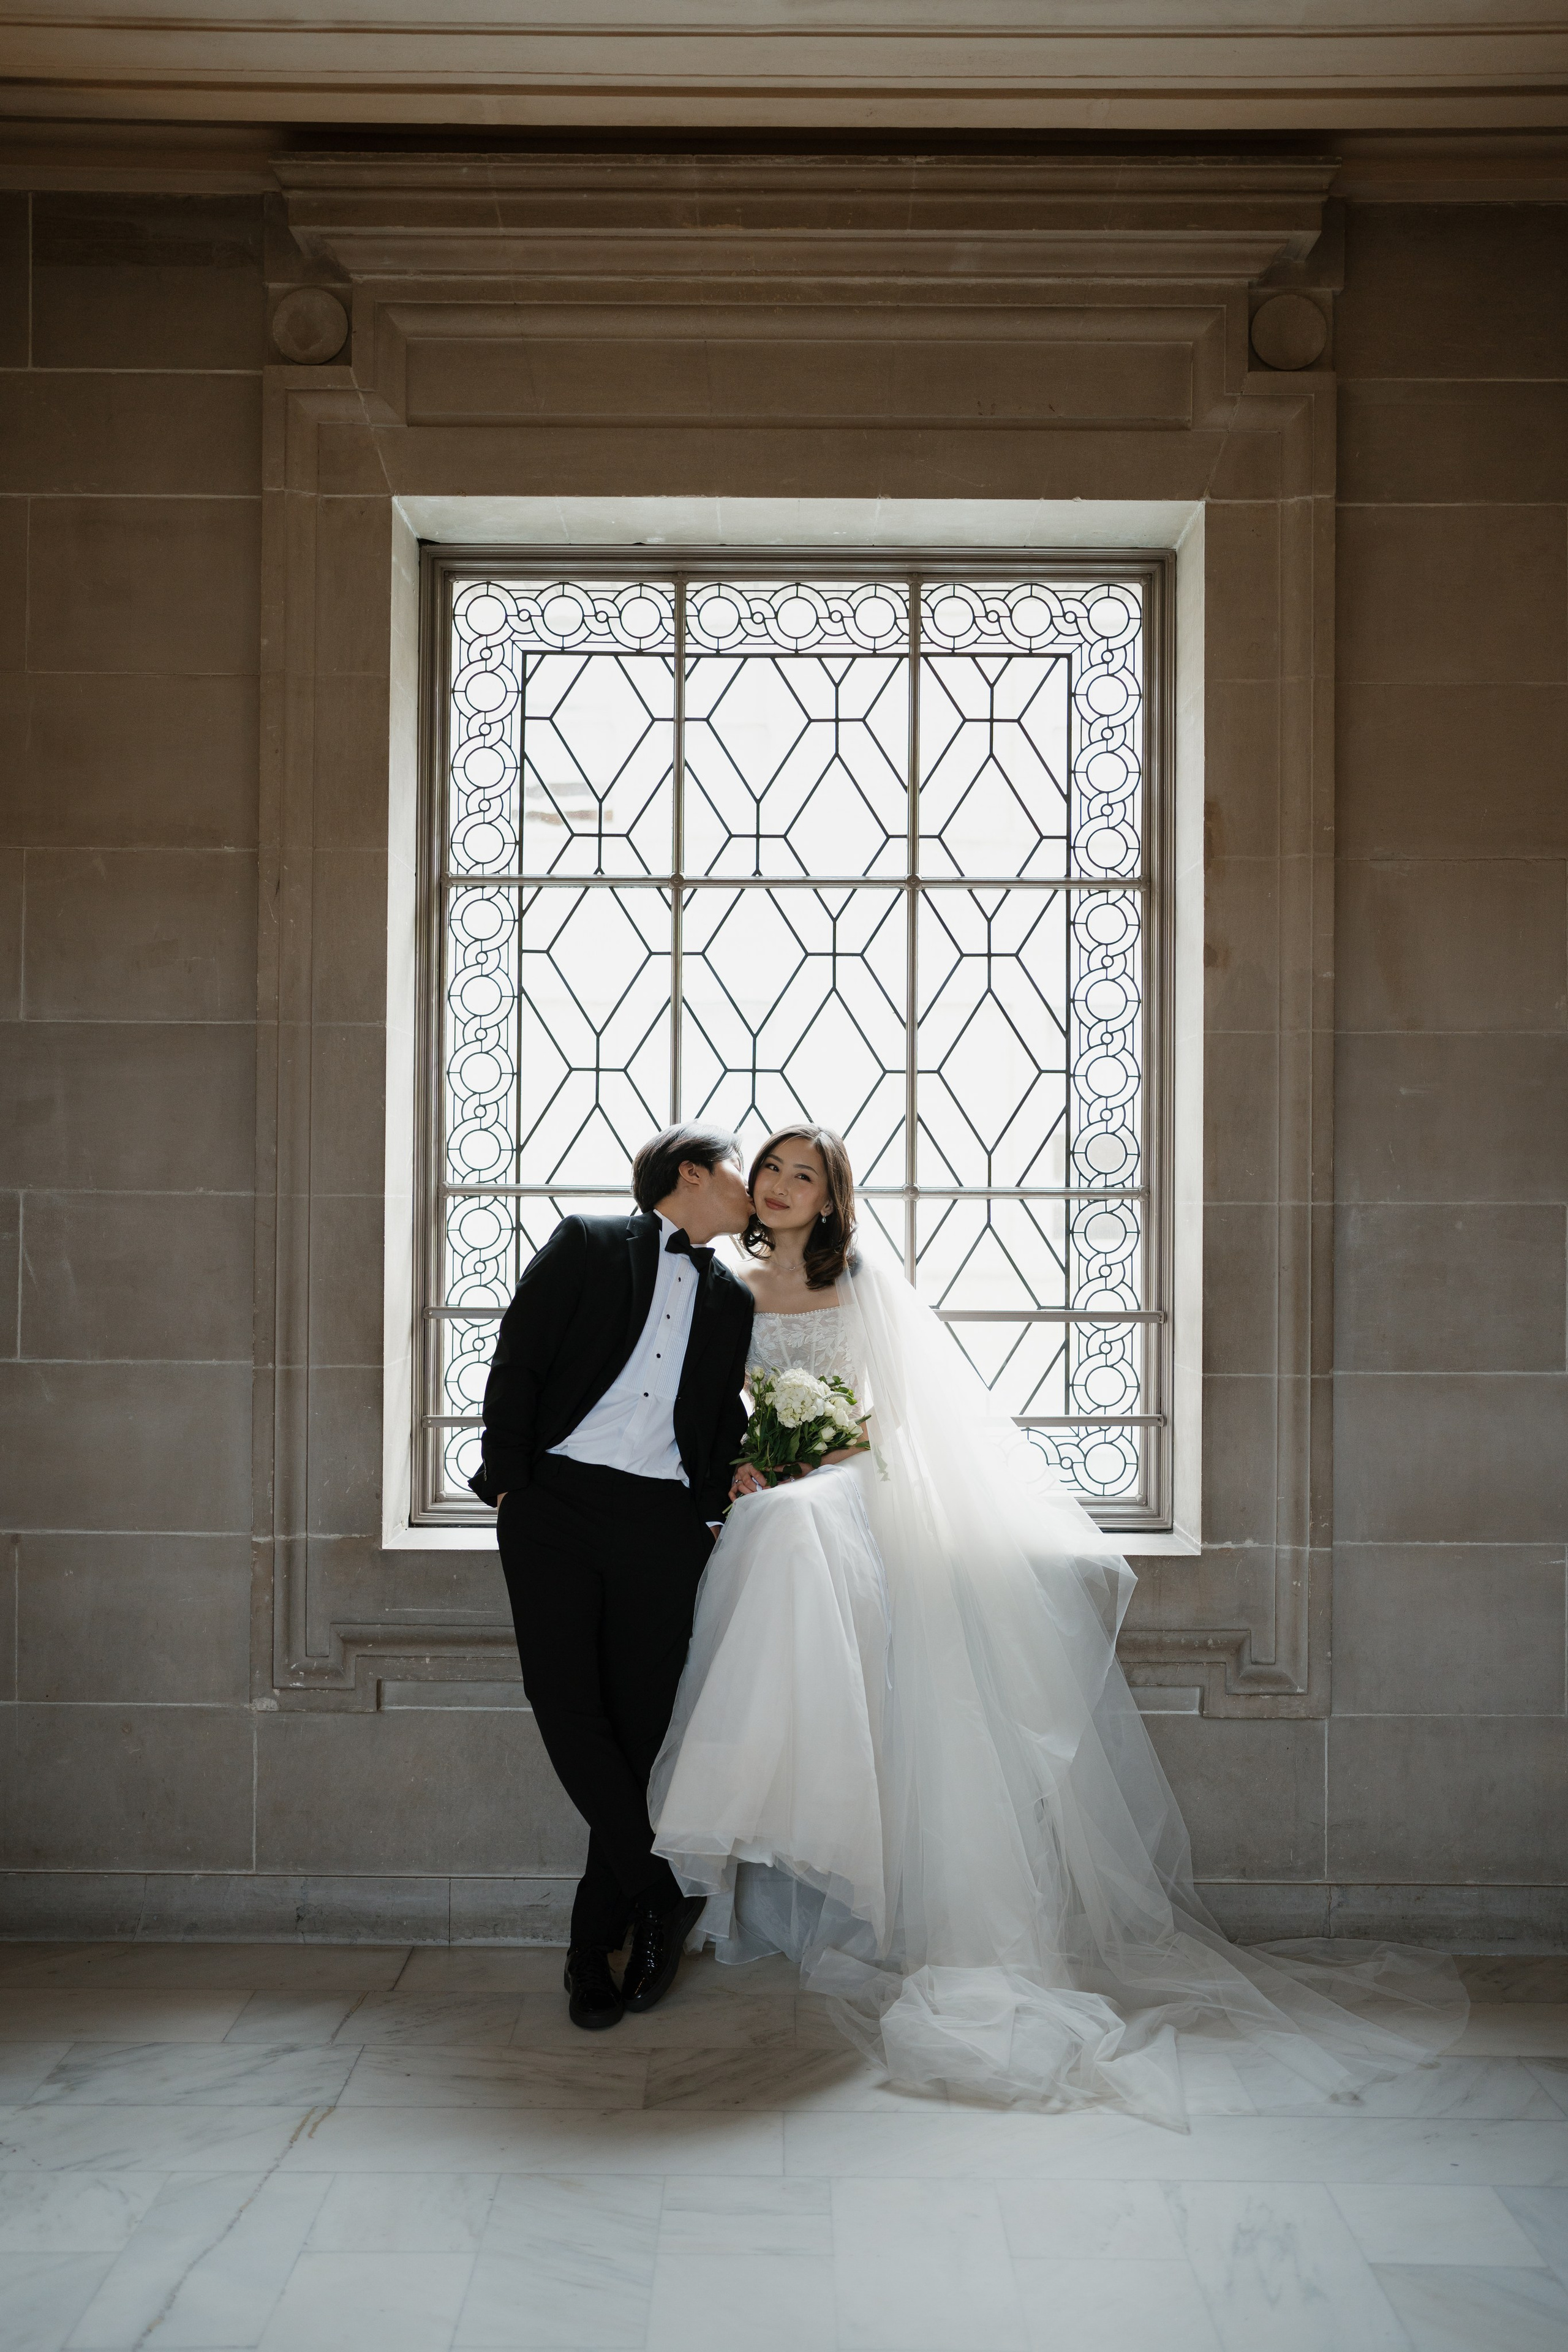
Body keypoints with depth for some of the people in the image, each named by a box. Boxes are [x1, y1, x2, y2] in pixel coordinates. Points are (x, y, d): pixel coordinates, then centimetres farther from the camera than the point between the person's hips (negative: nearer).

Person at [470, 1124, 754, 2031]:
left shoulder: (732, 1299, 19)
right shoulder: (586, 1245, 7)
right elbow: (517, 1362, 1)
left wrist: (722, 1496, 1)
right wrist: (509, 1480, -6)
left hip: (662, 1522, 3)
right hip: (557, 1507, -2)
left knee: (638, 1727, 0)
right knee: (567, 1709, -10)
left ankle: (597, 1945, 11)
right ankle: (661, 1891, 5)